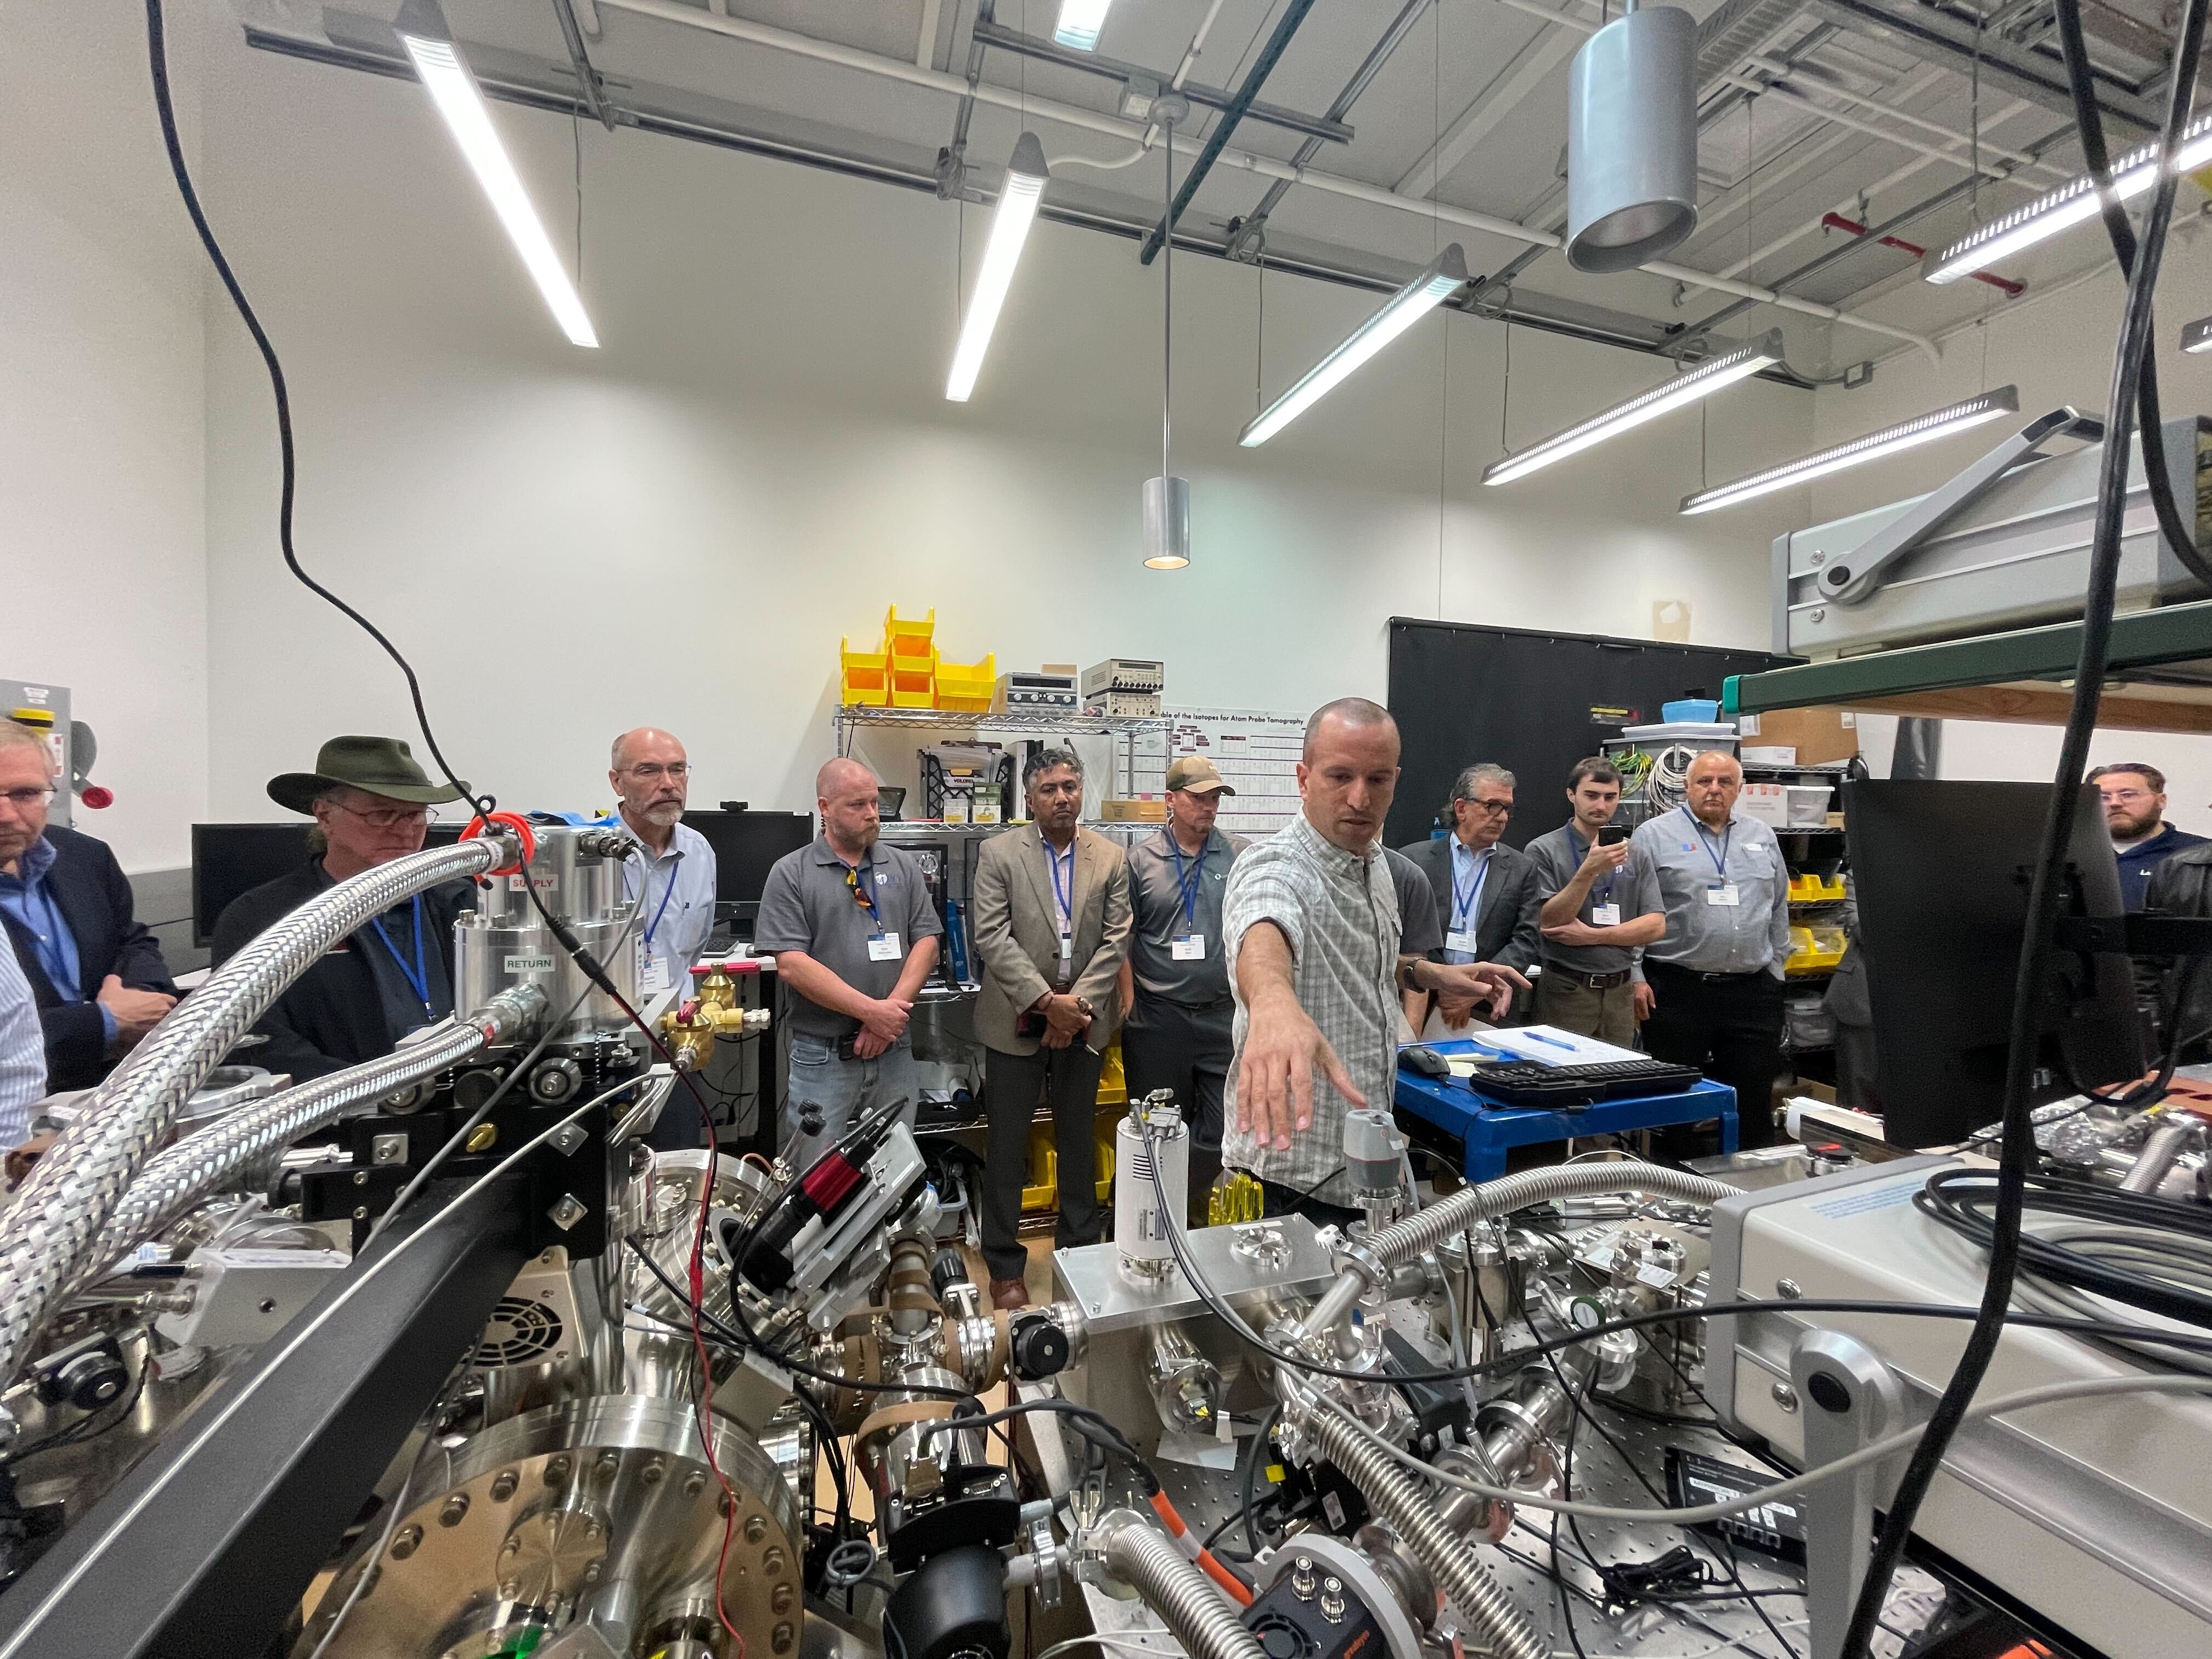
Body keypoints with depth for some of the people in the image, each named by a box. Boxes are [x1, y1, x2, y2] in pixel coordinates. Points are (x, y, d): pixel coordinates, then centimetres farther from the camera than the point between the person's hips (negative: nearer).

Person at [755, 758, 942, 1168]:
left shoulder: (903, 867, 6)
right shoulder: (791, 874, -3)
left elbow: (926, 943, 2)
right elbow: (791, 965, -12)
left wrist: (892, 1010, -13)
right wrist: (871, 1011, -16)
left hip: (894, 1051, 3)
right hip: (822, 1056, -2)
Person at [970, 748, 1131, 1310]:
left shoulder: (1111, 859, 3)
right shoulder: (999, 854, -4)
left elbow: (1115, 940, -1)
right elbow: (992, 938, -11)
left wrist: (1079, 1003, -12)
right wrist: (1047, 1000, -17)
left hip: (1083, 1020, 2)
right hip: (1017, 1021, -2)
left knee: (1079, 1139, 16)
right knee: (1008, 1146, 7)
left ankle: (1080, 1248, 34)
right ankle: (1005, 1265, 24)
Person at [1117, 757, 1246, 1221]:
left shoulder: (1240, 855, 3)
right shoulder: (1140, 859, -1)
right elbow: (1123, 936, 0)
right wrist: (1129, 999, -4)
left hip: (1223, 1014, 2)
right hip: (1157, 1017, -1)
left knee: (1224, 1126, 5)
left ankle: (1184, 1206, 29)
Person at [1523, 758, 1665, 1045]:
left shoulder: (1634, 853, 7)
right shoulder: (1544, 850, -5)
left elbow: (1656, 925, 2)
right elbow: (1549, 922, -13)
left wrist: (1593, 936, -11)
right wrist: (1589, 871, -24)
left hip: (1621, 991, 4)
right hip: (1566, 990, -4)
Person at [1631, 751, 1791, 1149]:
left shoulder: (1763, 838, 13)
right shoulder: (1654, 835, -3)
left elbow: (1779, 911, 20)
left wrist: (1775, 968, 16)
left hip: (1752, 992, 4)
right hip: (1678, 990, -4)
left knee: (1754, 1102, 12)